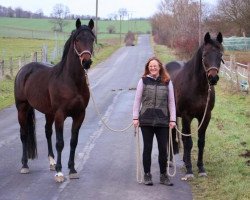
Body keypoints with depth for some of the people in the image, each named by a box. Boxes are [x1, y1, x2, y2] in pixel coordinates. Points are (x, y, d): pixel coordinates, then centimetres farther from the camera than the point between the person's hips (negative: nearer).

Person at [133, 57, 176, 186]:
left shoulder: (167, 82, 4)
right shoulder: (143, 81, 2)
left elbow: (171, 101, 5)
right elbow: (137, 100, 2)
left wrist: (172, 119, 0)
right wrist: (135, 117, -4)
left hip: (162, 121, 1)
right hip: (146, 120, -1)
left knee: (163, 149, 5)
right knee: (147, 148, 6)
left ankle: (163, 175, 17)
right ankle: (147, 175, 15)